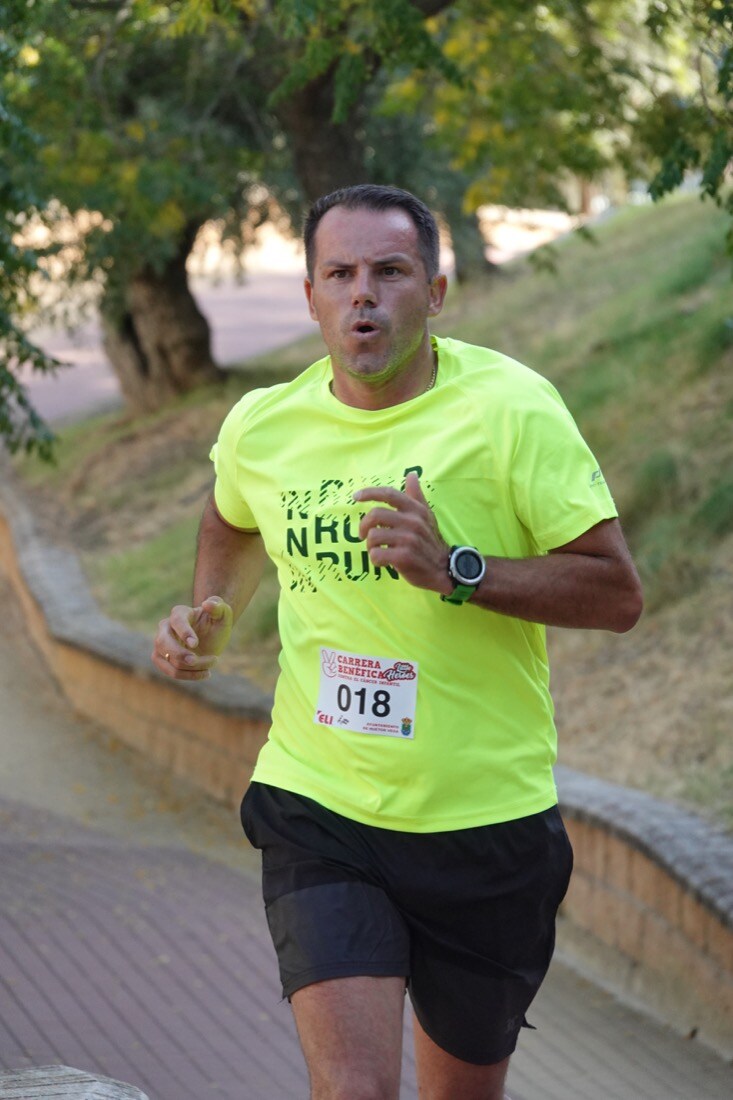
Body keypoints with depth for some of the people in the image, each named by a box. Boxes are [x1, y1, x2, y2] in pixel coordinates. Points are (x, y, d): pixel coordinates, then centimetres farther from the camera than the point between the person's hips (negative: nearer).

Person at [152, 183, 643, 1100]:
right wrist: (211, 617, 5)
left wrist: (456, 571, -24)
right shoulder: (261, 425, 0)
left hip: (486, 824, -1)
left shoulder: (511, 407, -11)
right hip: (317, 810, 1)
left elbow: (617, 593, -12)